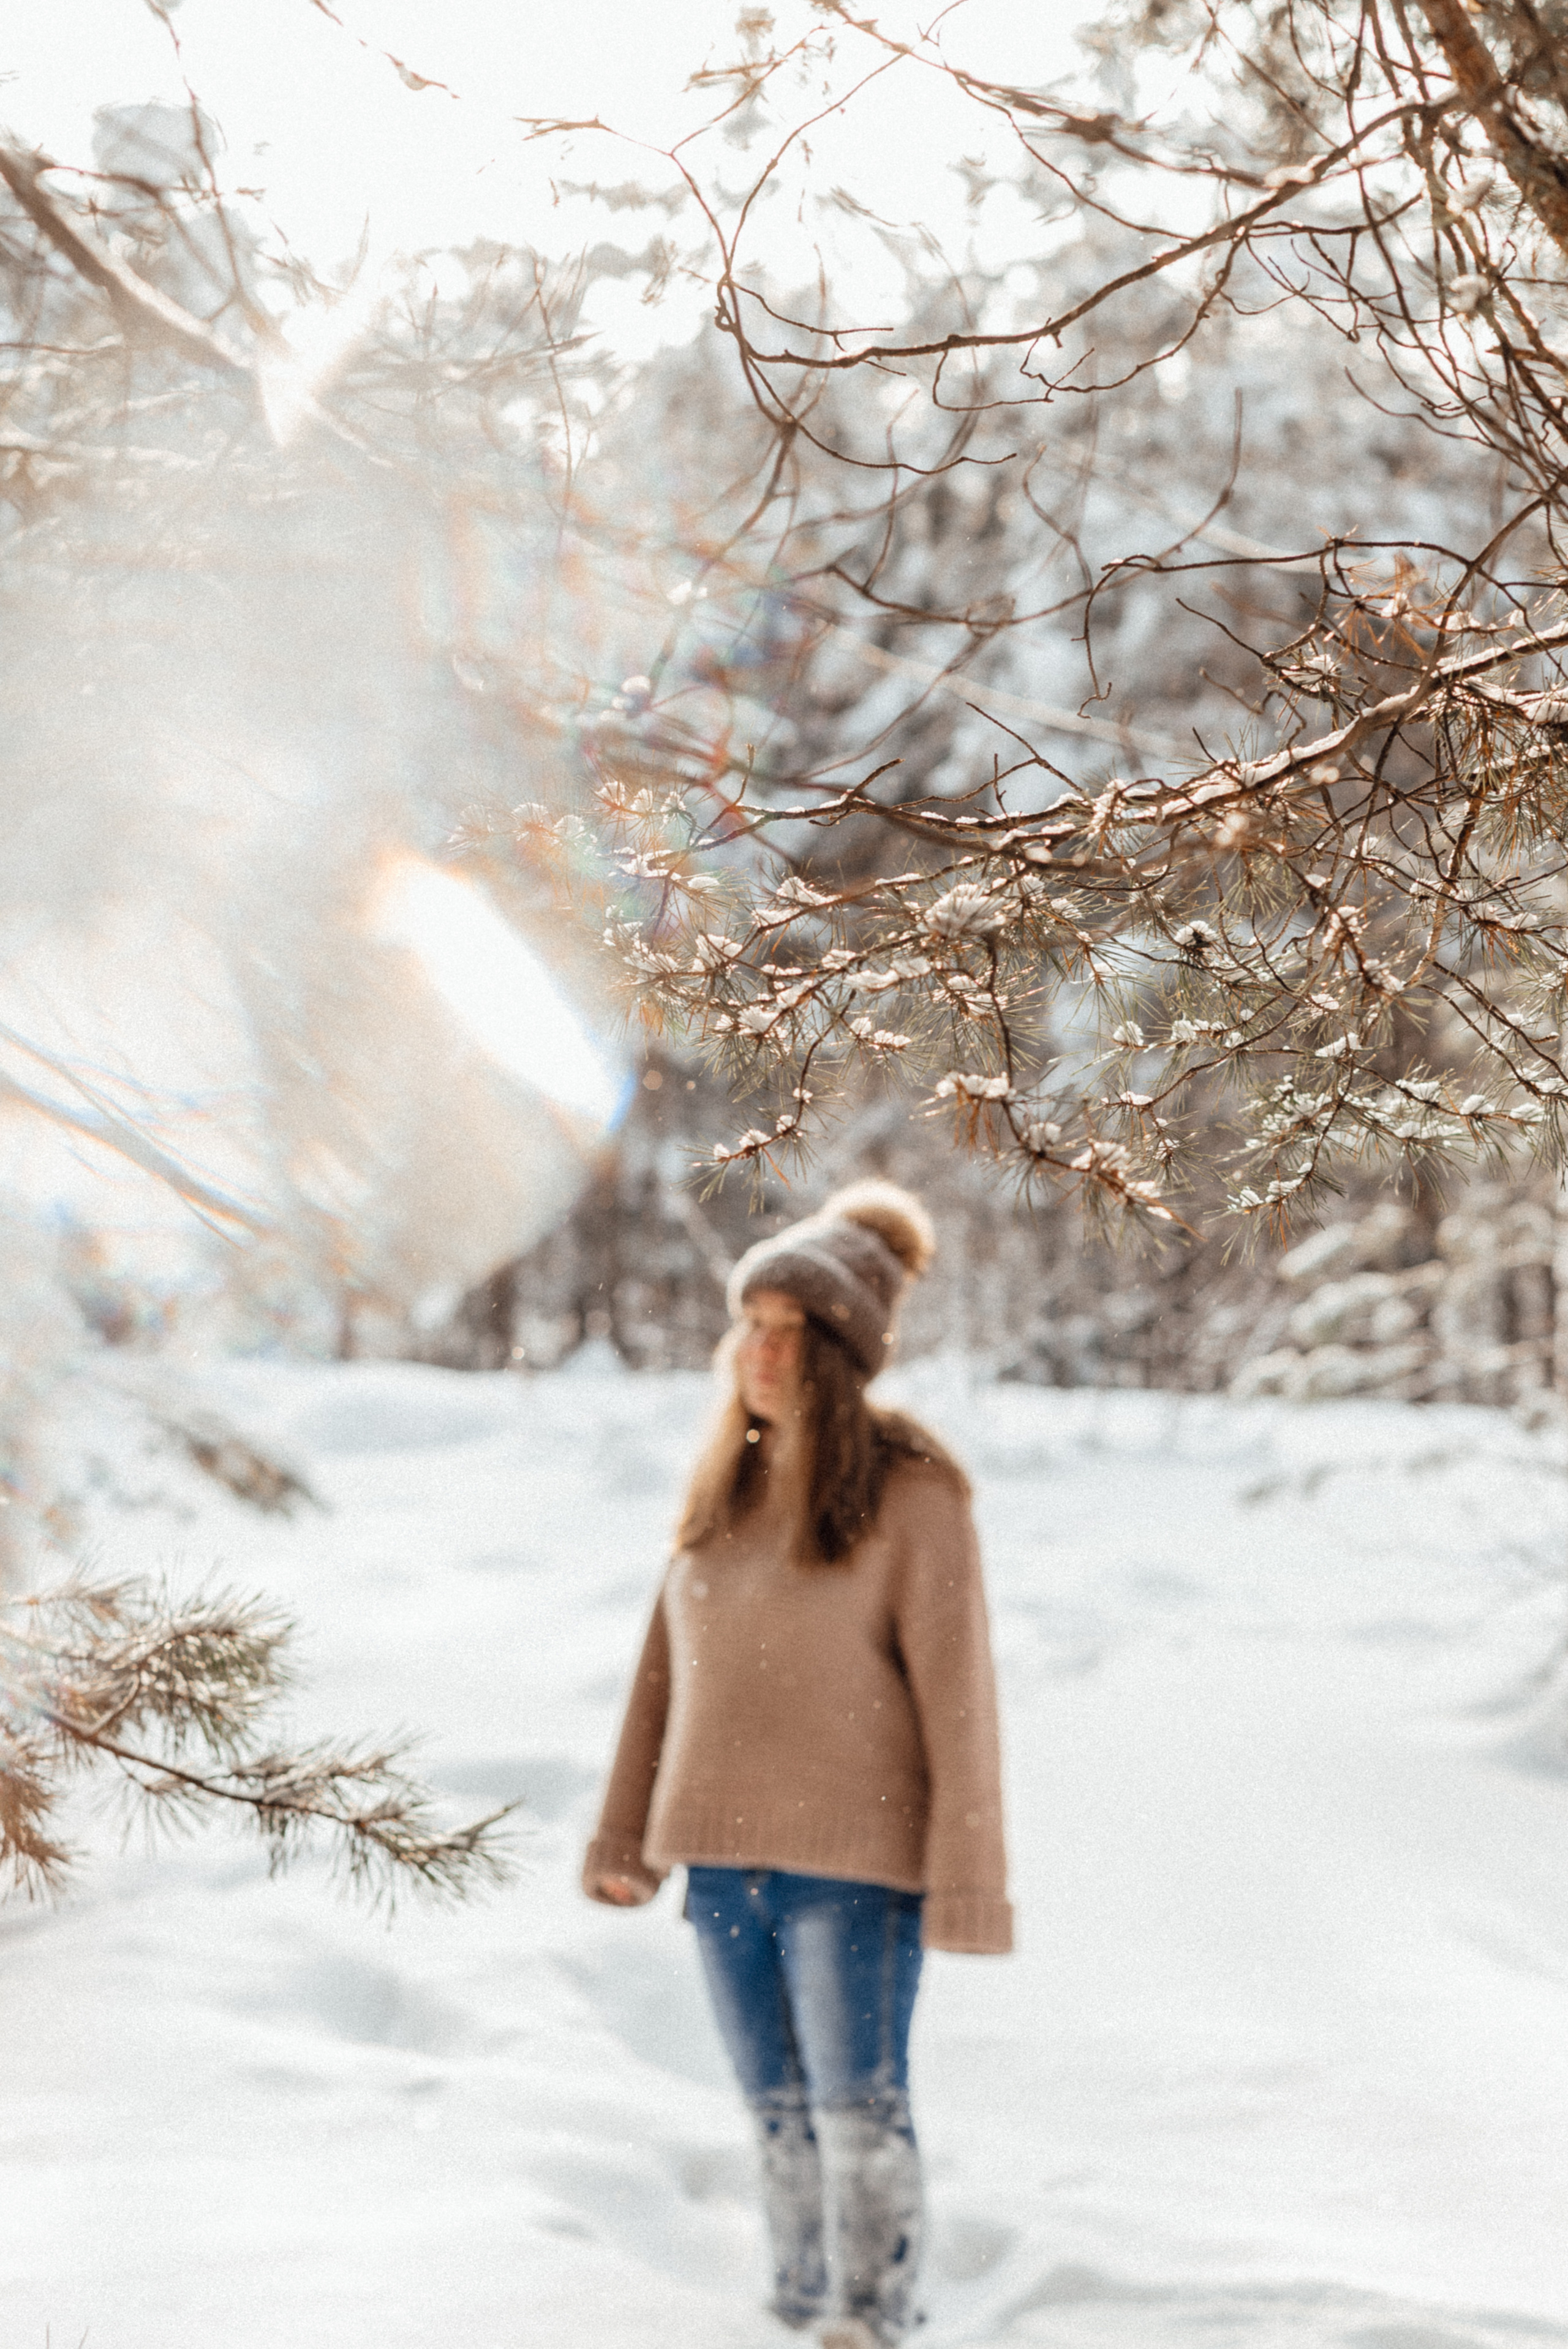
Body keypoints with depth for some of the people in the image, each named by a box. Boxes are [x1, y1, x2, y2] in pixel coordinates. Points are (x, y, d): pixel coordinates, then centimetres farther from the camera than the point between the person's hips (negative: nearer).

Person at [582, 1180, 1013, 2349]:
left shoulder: (910, 1493, -9)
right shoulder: (729, 1484, 9)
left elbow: (954, 1691, -11)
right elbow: (668, 1666, 13)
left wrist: (966, 1886, -13)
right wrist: (625, 1836, 12)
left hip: (852, 1858, -6)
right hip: (724, 1855, 6)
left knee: (859, 2109, -3)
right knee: (780, 2110, 12)